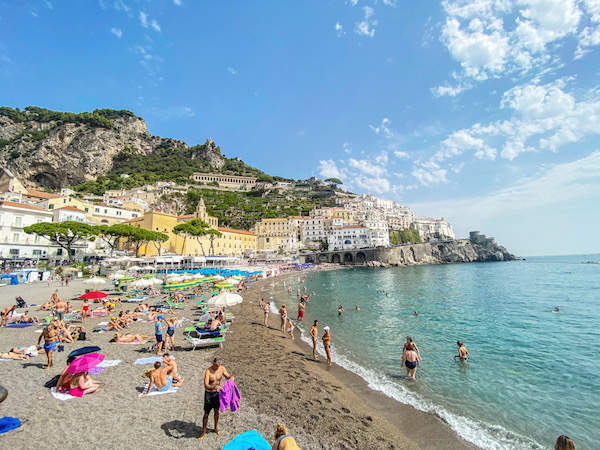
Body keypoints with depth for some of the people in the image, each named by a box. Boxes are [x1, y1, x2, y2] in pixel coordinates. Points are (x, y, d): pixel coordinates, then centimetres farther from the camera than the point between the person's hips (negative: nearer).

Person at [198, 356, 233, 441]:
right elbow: (206, 385, -34)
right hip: (209, 394, -4)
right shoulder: (208, 371, -27)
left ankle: (216, 428, 42)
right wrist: (214, 387, -51)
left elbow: (227, 376, 1)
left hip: (218, 393, 4)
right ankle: (203, 432, 29)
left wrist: (231, 377, -22)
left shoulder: (222, 368, -13)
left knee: (216, 411, 20)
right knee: (206, 414, 8)